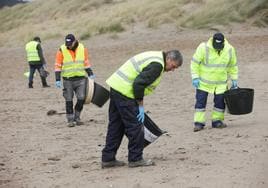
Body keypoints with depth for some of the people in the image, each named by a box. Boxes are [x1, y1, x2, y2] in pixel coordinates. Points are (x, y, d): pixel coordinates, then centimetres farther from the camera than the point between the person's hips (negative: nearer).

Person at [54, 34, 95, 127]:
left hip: (81, 78, 2)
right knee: (69, 100, 2)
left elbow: (86, 62, 13)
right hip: (68, 79, -2)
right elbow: (58, 66, -4)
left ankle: (77, 117, 15)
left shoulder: (82, 48, 1)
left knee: (81, 98, -3)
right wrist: (57, 79, -8)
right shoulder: (62, 50, -7)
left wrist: (90, 74, 9)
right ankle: (70, 120, 10)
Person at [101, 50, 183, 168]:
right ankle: (135, 159, 6)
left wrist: (139, 105, 20)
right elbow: (139, 84, -22)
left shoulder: (155, 57, 17)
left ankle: (108, 159, 18)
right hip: (125, 92, -10)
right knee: (135, 127, -1)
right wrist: (140, 106, -13)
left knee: (115, 126, 14)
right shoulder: (157, 65, -16)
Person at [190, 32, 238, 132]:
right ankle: (199, 123, 3)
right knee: (201, 101, -3)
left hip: (221, 82, 3)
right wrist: (195, 77, -14)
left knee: (220, 101, 3)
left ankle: (217, 121, 18)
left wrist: (234, 79, 8)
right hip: (204, 81, -3)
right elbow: (195, 62, -10)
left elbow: (233, 66, 8)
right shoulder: (203, 48, -18)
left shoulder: (229, 50, -7)